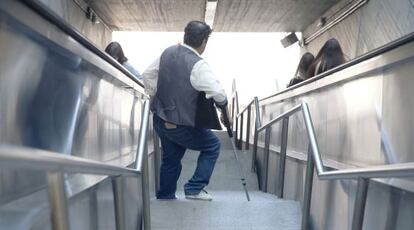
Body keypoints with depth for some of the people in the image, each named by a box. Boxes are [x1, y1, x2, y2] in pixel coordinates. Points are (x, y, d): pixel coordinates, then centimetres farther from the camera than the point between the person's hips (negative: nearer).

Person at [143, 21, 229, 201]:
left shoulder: (168, 52, 1)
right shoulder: (198, 65, -22)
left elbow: (148, 75, 11)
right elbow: (218, 93, -25)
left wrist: (154, 96, 19)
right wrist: (224, 105, -4)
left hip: (160, 119, 8)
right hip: (181, 125, -7)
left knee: (171, 158, 24)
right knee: (212, 145, 13)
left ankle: (165, 196, 35)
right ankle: (194, 188, 12)